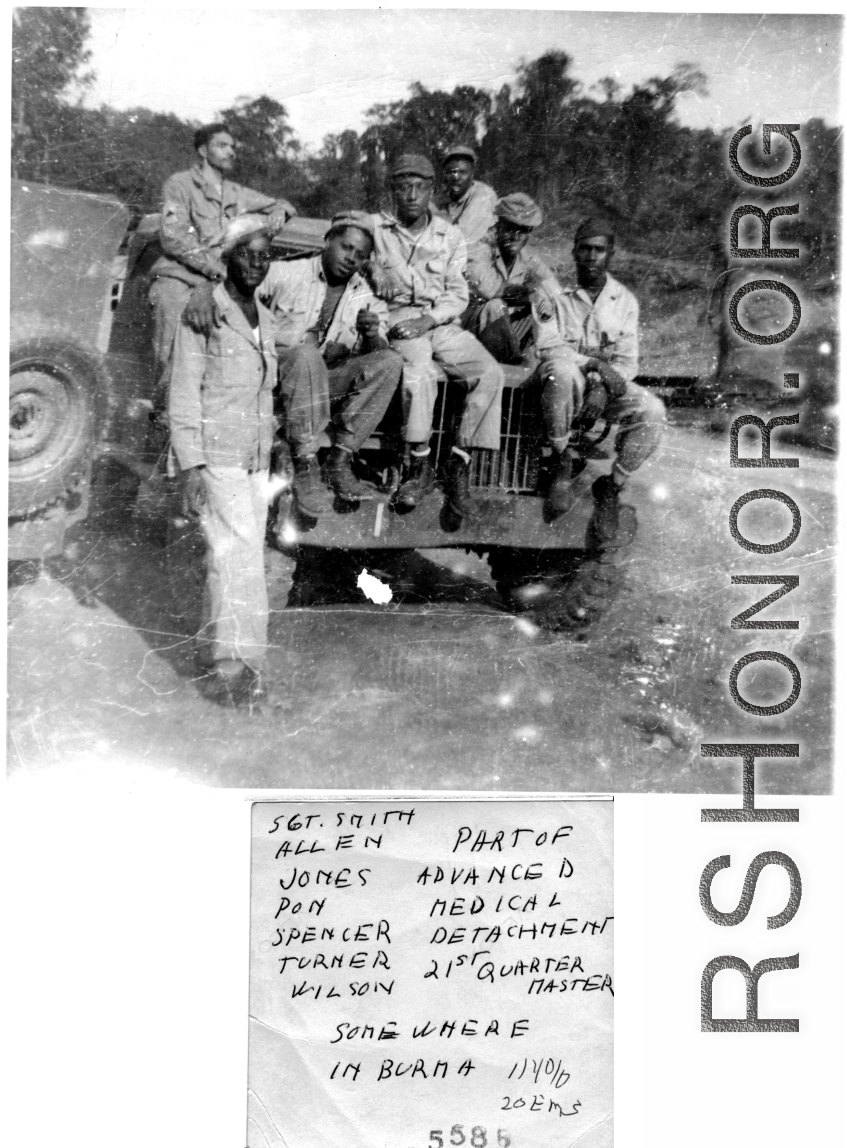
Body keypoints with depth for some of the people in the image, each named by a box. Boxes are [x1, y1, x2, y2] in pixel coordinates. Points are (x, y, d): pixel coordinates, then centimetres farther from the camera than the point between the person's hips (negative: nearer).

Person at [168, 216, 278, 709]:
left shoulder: (266, 320, 14)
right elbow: (183, 394, -10)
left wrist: (268, 458, 18)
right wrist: (190, 466, -16)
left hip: (256, 459, 7)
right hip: (215, 456, -7)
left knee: (233, 558, 7)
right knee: (240, 554, -15)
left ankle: (217, 653, 16)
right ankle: (237, 661, -11)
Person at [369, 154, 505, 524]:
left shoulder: (451, 236, 10)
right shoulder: (375, 229, 6)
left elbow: (457, 295, 6)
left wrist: (426, 320, -14)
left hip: (441, 322, 3)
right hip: (395, 319, -3)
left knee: (490, 372, -23)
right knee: (419, 371, -36)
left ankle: (459, 462, -21)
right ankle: (420, 465, -27)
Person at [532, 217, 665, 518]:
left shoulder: (625, 301, 7)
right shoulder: (552, 294, 1)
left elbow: (627, 360, 1)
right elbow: (549, 348, -11)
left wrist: (603, 389, -19)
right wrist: (594, 364, -23)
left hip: (606, 386, 3)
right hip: (566, 382, -2)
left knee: (652, 411, -27)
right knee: (563, 371, -40)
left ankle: (612, 485, -8)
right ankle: (561, 462, -20)